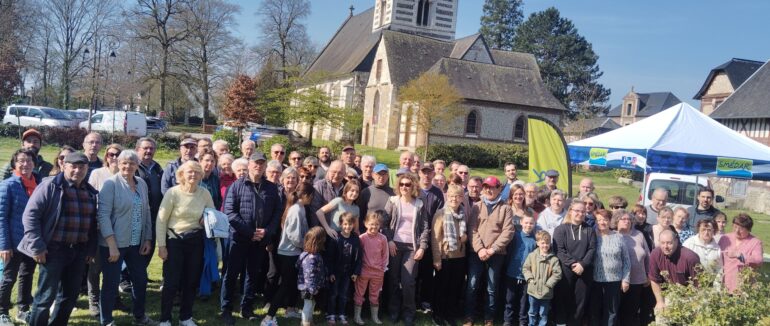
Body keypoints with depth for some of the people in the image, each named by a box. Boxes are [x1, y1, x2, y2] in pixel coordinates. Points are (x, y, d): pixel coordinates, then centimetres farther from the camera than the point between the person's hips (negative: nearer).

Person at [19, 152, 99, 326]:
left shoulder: (91, 192, 10)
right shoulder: (51, 186, -7)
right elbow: (30, 215, -10)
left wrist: (91, 248, 11)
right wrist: (37, 246, -14)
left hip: (79, 251, 6)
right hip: (54, 250, -5)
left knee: (71, 295, 14)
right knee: (46, 296, 1)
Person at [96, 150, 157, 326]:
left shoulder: (142, 184, 7)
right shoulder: (110, 183, -10)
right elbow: (103, 215, -16)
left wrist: (147, 239, 7)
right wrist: (112, 245, -20)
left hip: (136, 243, 6)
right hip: (114, 243, -6)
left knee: (141, 279, 13)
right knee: (111, 283, 5)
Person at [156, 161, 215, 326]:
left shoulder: (205, 194, -2)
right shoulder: (173, 192, -12)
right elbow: (161, 220, -9)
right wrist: (161, 246, -10)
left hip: (196, 242, 4)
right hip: (174, 241, -3)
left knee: (191, 281, 12)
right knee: (171, 282, 2)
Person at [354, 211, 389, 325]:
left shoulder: (383, 238, -6)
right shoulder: (362, 238, -11)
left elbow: (385, 255, 3)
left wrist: (383, 268, 3)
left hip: (378, 272, 2)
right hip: (364, 271, -2)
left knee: (375, 295, 14)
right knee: (359, 293, 8)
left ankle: (375, 317, 25)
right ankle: (357, 316, 18)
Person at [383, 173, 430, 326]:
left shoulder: (419, 204, 7)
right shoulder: (393, 201, 4)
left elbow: (425, 227, 4)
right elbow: (384, 223, 1)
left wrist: (422, 247, -4)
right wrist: (389, 241, -9)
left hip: (412, 246, 0)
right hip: (395, 244, 0)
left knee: (408, 280, -6)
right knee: (394, 279, 5)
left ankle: (408, 313, 9)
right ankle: (394, 310, 18)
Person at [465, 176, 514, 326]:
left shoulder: (505, 208, 3)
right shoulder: (476, 206, 9)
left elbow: (508, 232, -5)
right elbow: (472, 229, 1)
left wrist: (492, 249, -12)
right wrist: (479, 248, -12)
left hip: (497, 254, -1)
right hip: (477, 253, 1)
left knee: (492, 289, 5)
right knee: (472, 286, 1)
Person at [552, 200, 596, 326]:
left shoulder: (590, 230, 11)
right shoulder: (561, 229, 2)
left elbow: (592, 249, 2)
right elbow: (559, 250, -7)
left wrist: (582, 264, -12)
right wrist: (572, 264, -18)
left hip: (584, 271, 3)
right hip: (565, 270, -3)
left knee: (581, 300, 5)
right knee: (563, 299, -1)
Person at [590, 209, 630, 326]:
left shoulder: (618, 237, 4)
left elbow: (626, 260, 6)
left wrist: (626, 279, 2)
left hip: (614, 280, 1)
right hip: (595, 280, -1)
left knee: (612, 311, 9)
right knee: (594, 310, 8)